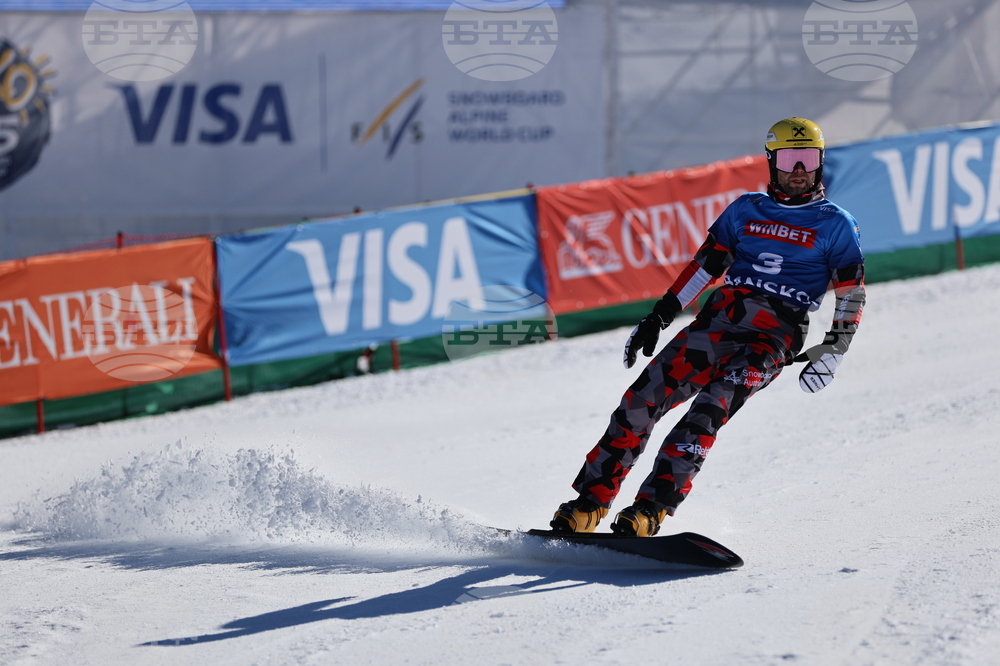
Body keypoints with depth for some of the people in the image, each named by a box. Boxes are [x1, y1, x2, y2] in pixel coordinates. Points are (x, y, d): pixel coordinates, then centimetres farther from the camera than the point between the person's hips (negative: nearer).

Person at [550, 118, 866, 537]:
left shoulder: (836, 225, 7)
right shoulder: (746, 210, 16)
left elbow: (851, 295, 6)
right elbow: (704, 265, 19)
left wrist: (832, 352, -6)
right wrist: (658, 317, 13)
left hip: (774, 336, -4)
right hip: (719, 318, 4)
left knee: (710, 408, -28)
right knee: (643, 396, -13)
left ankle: (651, 510, -34)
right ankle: (589, 503, -9)